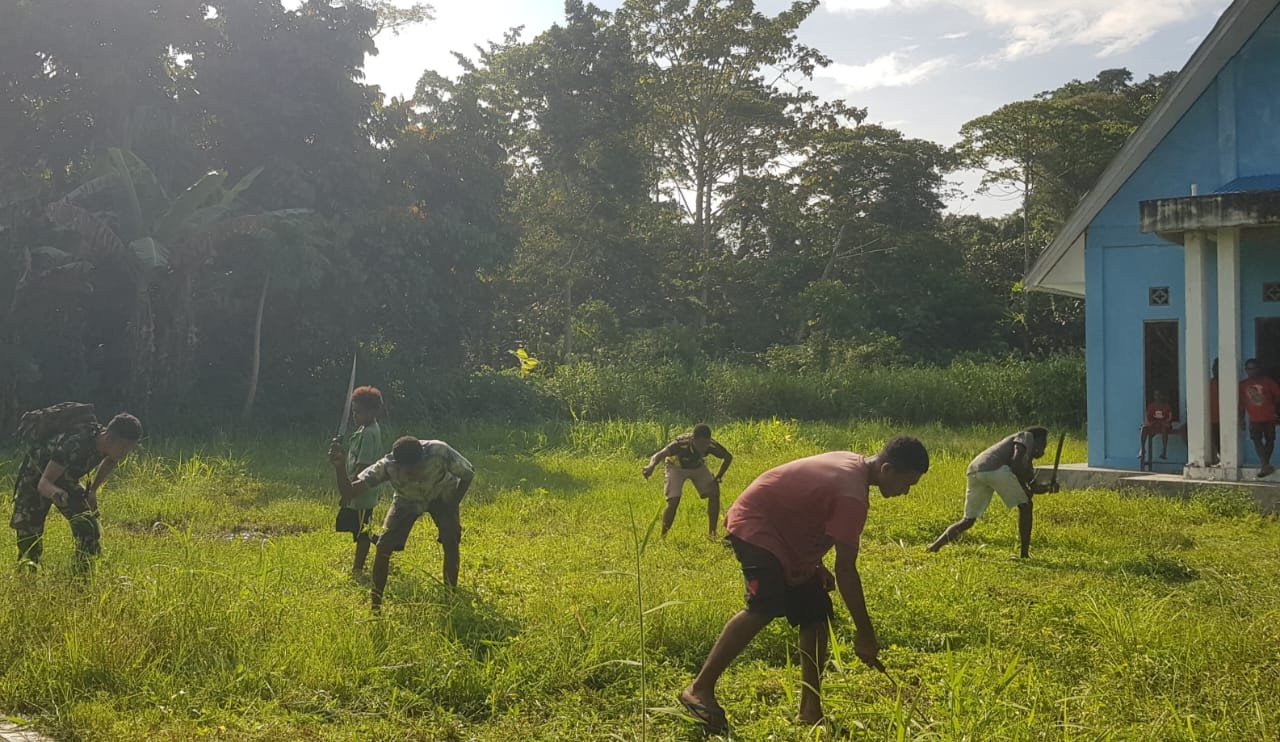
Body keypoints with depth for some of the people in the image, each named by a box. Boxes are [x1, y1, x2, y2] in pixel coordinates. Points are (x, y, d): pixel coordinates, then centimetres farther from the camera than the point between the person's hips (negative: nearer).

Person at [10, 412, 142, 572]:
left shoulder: (106, 441, -19)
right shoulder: (75, 446, -41)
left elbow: (111, 461, 8)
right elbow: (43, 483, -44)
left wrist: (93, 490, 5)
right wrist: (55, 493, -66)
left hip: (66, 478, 6)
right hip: (36, 476, -6)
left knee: (89, 529, -7)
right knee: (29, 533, -15)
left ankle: (86, 572, 5)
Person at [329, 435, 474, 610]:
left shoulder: (439, 452, -40)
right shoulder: (387, 466, -38)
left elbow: (468, 474, -21)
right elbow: (348, 493, -43)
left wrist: (452, 507, -19)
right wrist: (340, 467, -61)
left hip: (442, 496, 0)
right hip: (406, 501, 0)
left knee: (450, 541, -19)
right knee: (384, 545, -14)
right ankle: (374, 599, 2)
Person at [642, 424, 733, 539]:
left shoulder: (711, 446, -31)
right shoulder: (680, 444, -41)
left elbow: (728, 457, -11)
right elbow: (658, 455, -51)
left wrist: (718, 477, -18)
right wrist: (651, 466, -73)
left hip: (698, 466, 4)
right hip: (677, 467, -4)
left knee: (714, 493, -11)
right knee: (673, 501, -19)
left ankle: (712, 533, 2)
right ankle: (663, 537, -4)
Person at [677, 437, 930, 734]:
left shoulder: (850, 464, 5)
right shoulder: (853, 495, -25)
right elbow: (846, 570, -23)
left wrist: (816, 566, 14)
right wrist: (865, 634, -17)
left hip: (783, 532, 11)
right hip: (755, 525, -11)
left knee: (816, 615, 5)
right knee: (766, 607, -29)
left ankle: (810, 711, 10)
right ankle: (700, 690, -26)